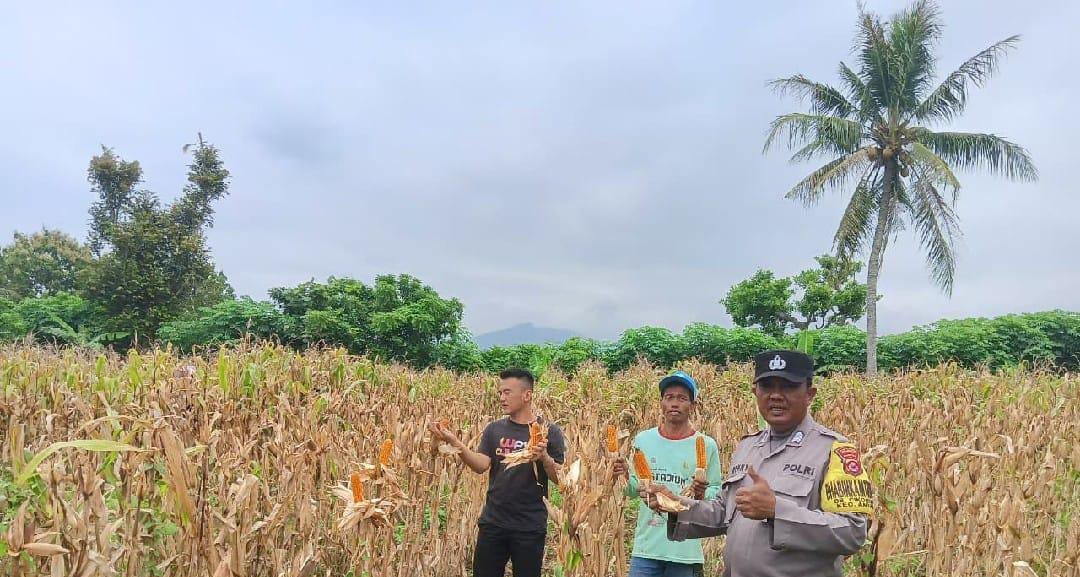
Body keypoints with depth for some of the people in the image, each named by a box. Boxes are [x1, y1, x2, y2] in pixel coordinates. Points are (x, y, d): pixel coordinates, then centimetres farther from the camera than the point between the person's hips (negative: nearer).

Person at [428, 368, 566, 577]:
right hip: (493, 522, 3)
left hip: (530, 526, -2)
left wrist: (544, 458, -25)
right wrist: (454, 442, -21)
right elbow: (481, 465, -8)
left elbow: (561, 478, -6)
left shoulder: (549, 431, -4)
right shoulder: (494, 429, 3)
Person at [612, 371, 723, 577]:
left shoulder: (706, 445, -3)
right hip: (645, 546, 2)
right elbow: (635, 488, 11)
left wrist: (702, 494, -19)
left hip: (686, 550, -1)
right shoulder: (643, 439, 4)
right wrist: (624, 478, -10)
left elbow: (718, 493, 2)